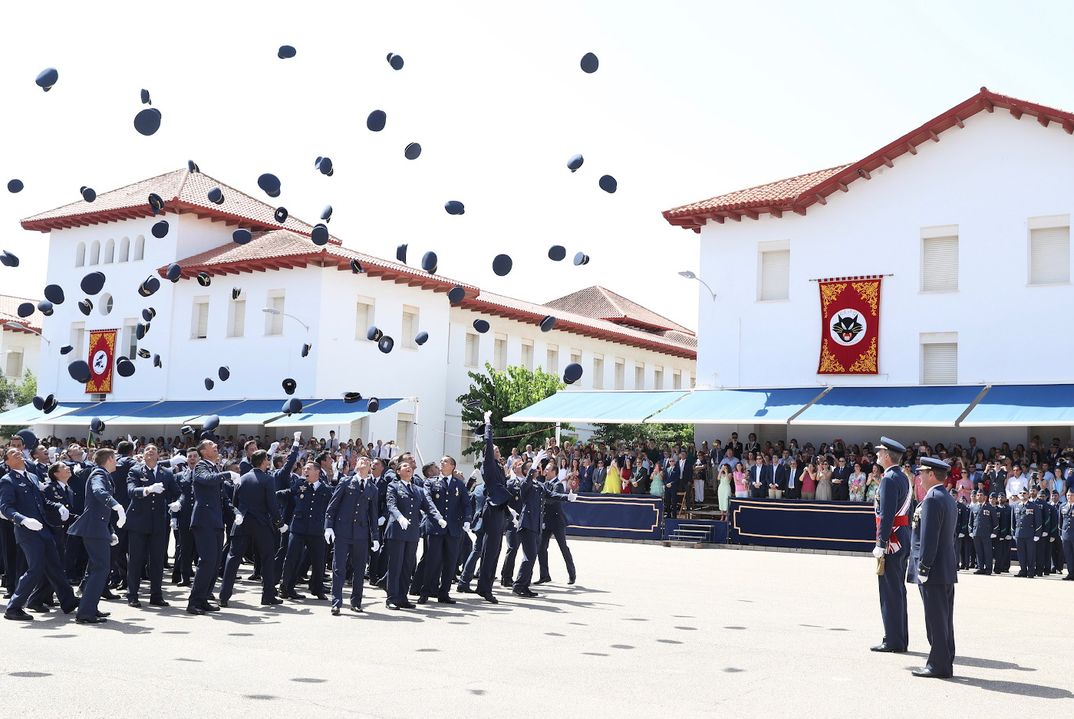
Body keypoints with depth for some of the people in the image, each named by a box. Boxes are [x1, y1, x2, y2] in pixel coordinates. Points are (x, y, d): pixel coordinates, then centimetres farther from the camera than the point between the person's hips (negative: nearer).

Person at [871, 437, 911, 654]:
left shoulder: (889, 479, -16)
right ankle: (901, 640, 21)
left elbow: (887, 514, -21)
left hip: (892, 541, -10)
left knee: (890, 592, -4)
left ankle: (893, 642, 0)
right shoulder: (903, 477, 15)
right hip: (904, 540, 10)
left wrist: (881, 544, -20)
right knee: (898, 590, 14)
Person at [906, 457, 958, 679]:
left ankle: (938, 666, 0)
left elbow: (929, 537, -20)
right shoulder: (949, 499, 15)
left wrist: (923, 568, -18)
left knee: (936, 619, -4)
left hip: (933, 571, -10)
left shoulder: (932, 499, -16)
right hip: (948, 570, 10)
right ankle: (945, 663, 20)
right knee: (944, 619, 14)